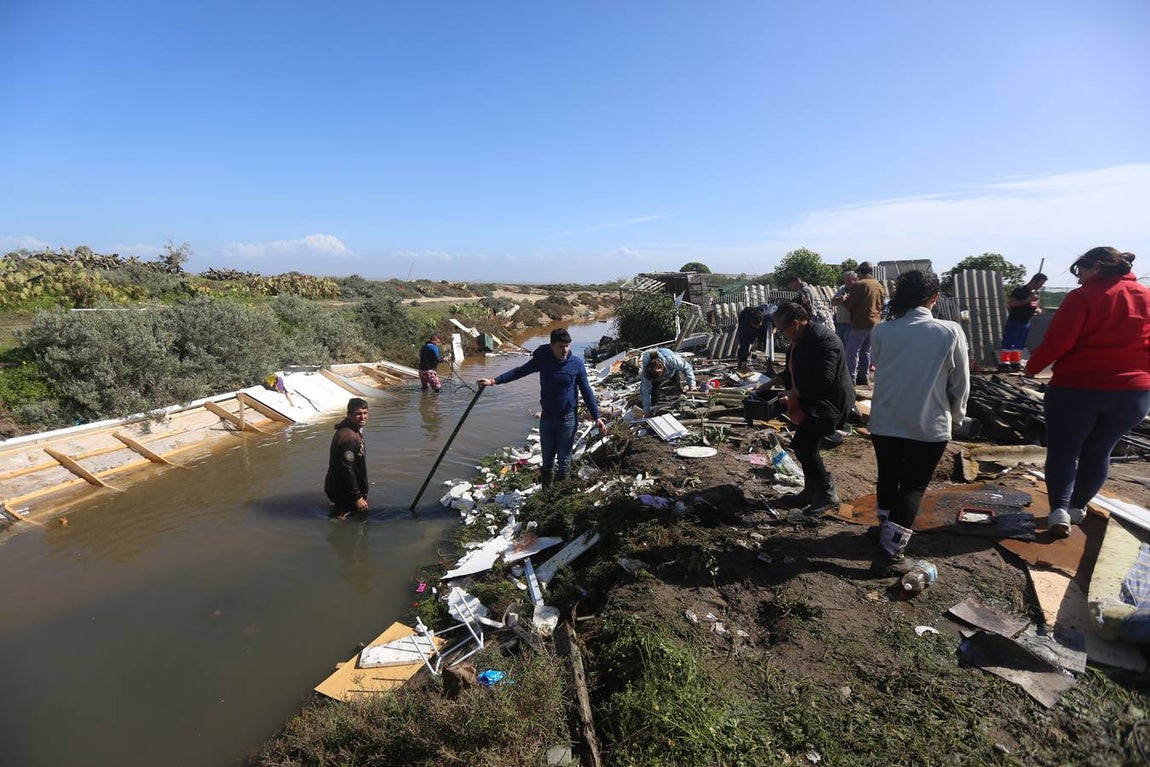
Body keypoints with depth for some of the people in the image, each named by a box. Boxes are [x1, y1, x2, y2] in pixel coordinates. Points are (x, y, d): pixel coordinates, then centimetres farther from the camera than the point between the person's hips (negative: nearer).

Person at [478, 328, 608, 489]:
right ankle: (546, 490, 35)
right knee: (547, 457, 16)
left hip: (568, 419, -2)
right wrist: (494, 381, -5)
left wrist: (597, 417, -5)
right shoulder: (542, 359, -9)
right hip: (546, 417, 2)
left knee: (564, 458, 9)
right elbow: (520, 371, 2)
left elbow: (586, 391, -4)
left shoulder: (577, 363, -12)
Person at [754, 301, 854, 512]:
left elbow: (823, 379, -29)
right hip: (809, 403, 10)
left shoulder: (822, 338, -22)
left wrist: (794, 394, -23)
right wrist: (772, 382, 10)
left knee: (803, 445, -10)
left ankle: (826, 493, 5)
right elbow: (793, 370, 21)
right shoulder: (800, 339, 9)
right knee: (806, 446, 14)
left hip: (828, 403, -10)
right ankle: (812, 492, 27)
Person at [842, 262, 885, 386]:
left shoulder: (859, 284, -11)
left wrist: (843, 300, 7)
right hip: (875, 323, 8)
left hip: (861, 323, -8)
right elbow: (882, 304, 19)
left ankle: (851, 378, -8)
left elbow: (848, 304, -12)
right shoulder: (879, 286, 12)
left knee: (852, 351, -5)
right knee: (866, 351, 13)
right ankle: (863, 377, 16)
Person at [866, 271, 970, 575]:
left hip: (884, 421, 3)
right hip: (929, 425, -2)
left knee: (888, 478, 21)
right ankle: (890, 553, 9)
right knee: (913, 486, 9)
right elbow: (960, 383, -3)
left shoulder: (881, 331, -6)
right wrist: (955, 416, 14)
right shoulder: (950, 332, -11)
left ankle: (886, 533, 41)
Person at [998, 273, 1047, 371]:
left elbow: (1038, 307, 23)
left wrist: (1038, 310, 0)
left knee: (1020, 345, 10)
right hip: (1014, 321, -7)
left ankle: (1015, 363, 16)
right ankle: (1003, 363, -6)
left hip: (1026, 323, 7)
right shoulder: (1020, 290, -9)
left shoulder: (1037, 294, 13)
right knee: (1008, 343, -8)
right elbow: (1010, 303, -18)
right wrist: (1026, 301, -24)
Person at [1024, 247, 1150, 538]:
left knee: (1063, 450, 6)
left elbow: (1058, 341, -16)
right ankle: (1077, 507, 26)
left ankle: (1059, 510, -4)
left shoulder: (1084, 296, -9)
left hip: (1077, 388, -5)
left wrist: (1032, 367, -3)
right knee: (1098, 452, 18)